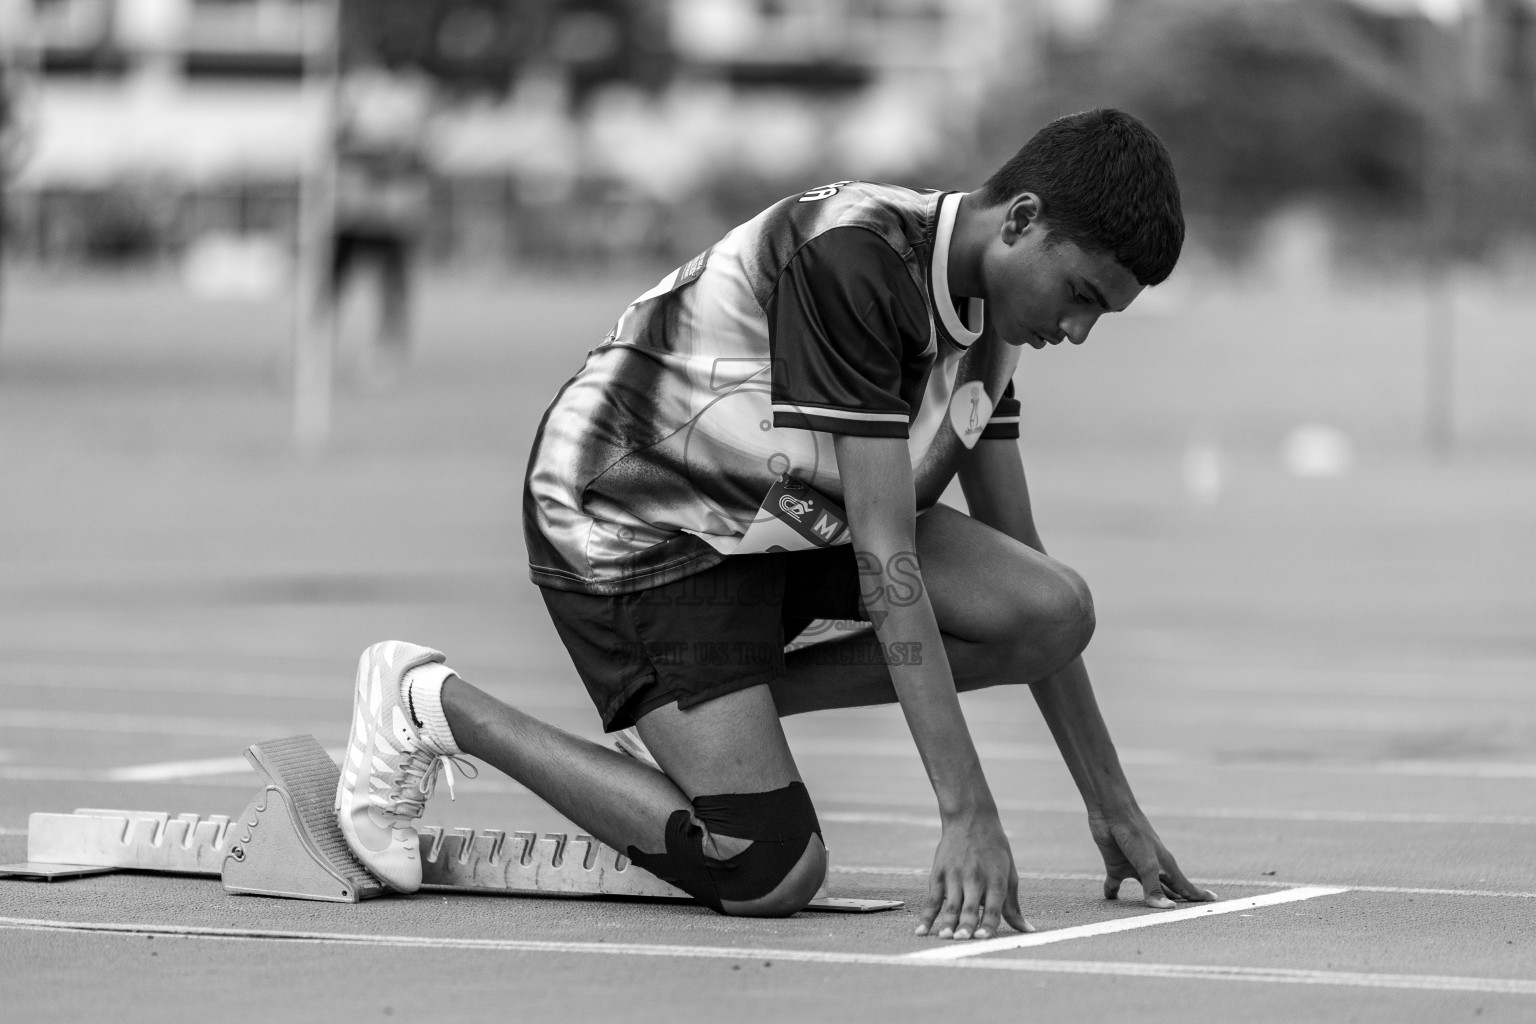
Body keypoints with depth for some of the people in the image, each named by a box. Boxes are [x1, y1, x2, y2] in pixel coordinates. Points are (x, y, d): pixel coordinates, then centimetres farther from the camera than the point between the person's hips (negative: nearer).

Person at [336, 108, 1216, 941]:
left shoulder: (985, 304, -2)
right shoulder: (851, 259, -30)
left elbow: (1019, 560, 6)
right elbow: (886, 560, -31)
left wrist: (1112, 806, 4)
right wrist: (969, 813, -32)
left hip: (783, 519, 8)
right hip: (631, 519, -8)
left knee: (1056, 611, -12)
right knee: (773, 874, -16)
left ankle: (736, 701, 4)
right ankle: (432, 704, -1)